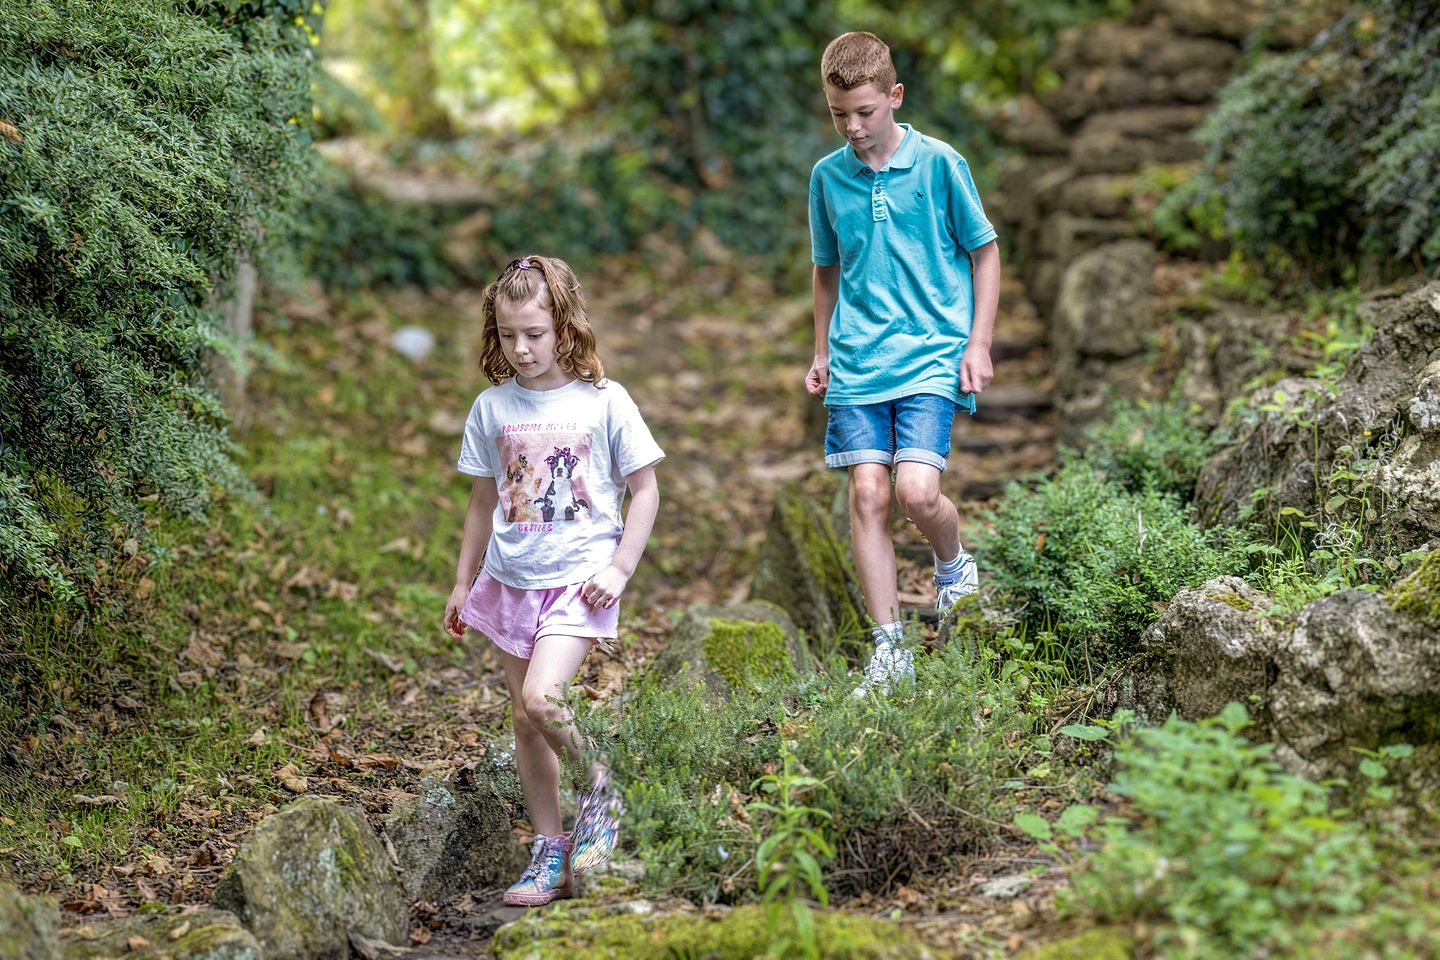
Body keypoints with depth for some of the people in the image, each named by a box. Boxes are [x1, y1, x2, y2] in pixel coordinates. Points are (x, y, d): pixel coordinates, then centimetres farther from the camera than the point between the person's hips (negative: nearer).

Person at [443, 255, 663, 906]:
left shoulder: (604, 401, -5)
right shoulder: (492, 408, 5)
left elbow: (644, 490, 0)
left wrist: (619, 568, -9)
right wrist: (463, 582, 18)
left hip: (578, 580, -4)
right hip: (511, 581, 4)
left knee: (541, 698, -22)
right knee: (525, 722, 7)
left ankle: (599, 789, 4)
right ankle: (549, 852, 18)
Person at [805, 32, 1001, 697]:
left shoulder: (938, 163, -4)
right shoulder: (827, 176, 7)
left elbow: (985, 251, 5)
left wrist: (978, 343, 0)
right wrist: (821, 353, 19)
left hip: (932, 358, -3)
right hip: (857, 363, 3)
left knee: (916, 490, -17)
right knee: (868, 493, -4)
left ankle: (954, 567, 19)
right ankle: (889, 650, 4)